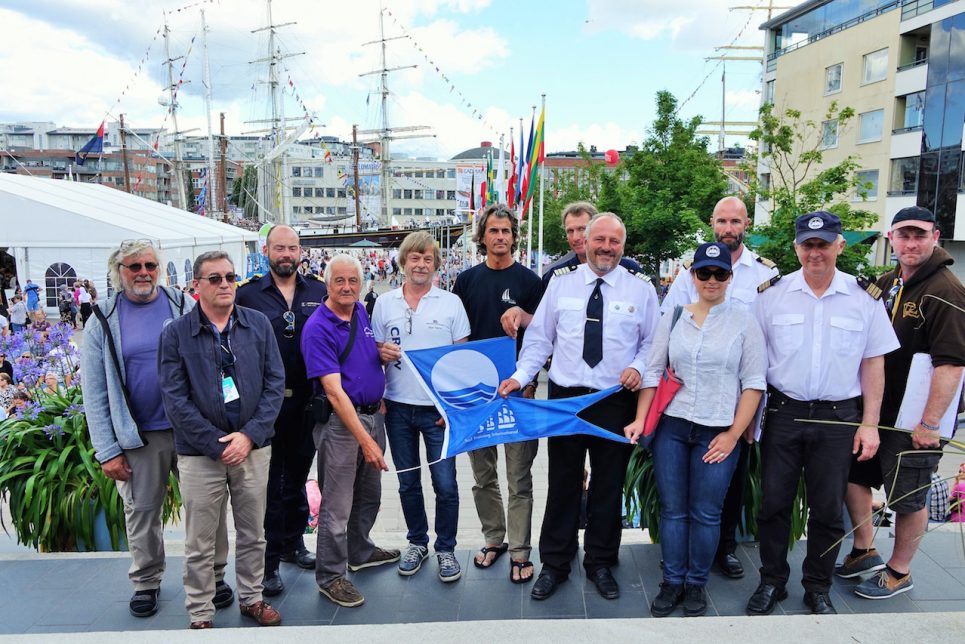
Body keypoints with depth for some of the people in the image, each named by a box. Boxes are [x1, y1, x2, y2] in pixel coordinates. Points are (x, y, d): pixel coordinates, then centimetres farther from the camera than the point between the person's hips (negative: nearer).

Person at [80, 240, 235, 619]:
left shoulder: (184, 307, 1)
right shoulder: (103, 321, 0)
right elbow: (94, 392, -1)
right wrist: (107, 450, -5)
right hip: (139, 435, 0)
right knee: (142, 511, 13)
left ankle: (213, 575, 26)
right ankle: (146, 582, 34)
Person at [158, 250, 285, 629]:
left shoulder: (259, 324, 1)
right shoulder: (176, 334, -5)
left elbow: (275, 382, -1)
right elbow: (175, 399, -8)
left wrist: (250, 435, -11)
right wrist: (218, 445, -13)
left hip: (253, 448, 2)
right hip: (200, 453, -2)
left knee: (253, 533, 16)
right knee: (200, 543, 10)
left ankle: (251, 598, 35)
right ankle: (200, 615, 28)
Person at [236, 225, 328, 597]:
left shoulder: (319, 292, 4)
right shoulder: (248, 294, -2)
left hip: (307, 401, 3)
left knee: (297, 475, 18)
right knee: (268, 482, 5)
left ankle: (293, 543, 36)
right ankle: (268, 562, 17)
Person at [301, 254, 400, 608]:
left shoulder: (363, 313, 6)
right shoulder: (318, 328, -17)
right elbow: (334, 391, -22)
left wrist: (386, 354, 4)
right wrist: (365, 439, -25)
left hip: (373, 415, 8)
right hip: (340, 422, -8)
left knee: (369, 496, 22)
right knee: (337, 506, 3)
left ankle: (360, 552, 43)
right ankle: (330, 576, 20)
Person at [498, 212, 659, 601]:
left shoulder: (641, 290, 3)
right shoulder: (560, 285, 5)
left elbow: (652, 342, 8)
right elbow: (539, 338, 5)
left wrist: (638, 367, -11)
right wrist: (521, 376, -7)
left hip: (616, 401, 0)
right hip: (565, 398, 0)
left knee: (609, 487, 11)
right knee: (562, 485, 8)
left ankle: (601, 564, 30)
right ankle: (554, 565, 25)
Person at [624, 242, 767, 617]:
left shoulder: (744, 321, -1)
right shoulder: (673, 317, 6)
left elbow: (754, 383, -2)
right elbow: (653, 372, 7)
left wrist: (733, 434, -7)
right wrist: (640, 420, 0)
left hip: (718, 432, -2)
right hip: (672, 426, 2)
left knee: (705, 514, 6)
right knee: (672, 510, 9)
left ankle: (696, 584, 26)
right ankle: (672, 582, 25)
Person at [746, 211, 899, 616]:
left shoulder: (863, 298, 0)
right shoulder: (772, 294, -1)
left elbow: (873, 363, 4)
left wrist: (870, 424, 0)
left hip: (838, 417, 0)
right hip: (783, 412, 0)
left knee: (828, 510, 11)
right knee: (773, 503, 8)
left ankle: (817, 589, 30)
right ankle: (771, 581, 26)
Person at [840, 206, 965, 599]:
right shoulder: (886, 284, 8)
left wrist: (930, 423, -23)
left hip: (915, 418, -8)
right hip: (876, 408, 8)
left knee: (909, 498, 6)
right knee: (855, 475, 14)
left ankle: (899, 573, 24)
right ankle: (865, 553, 33)